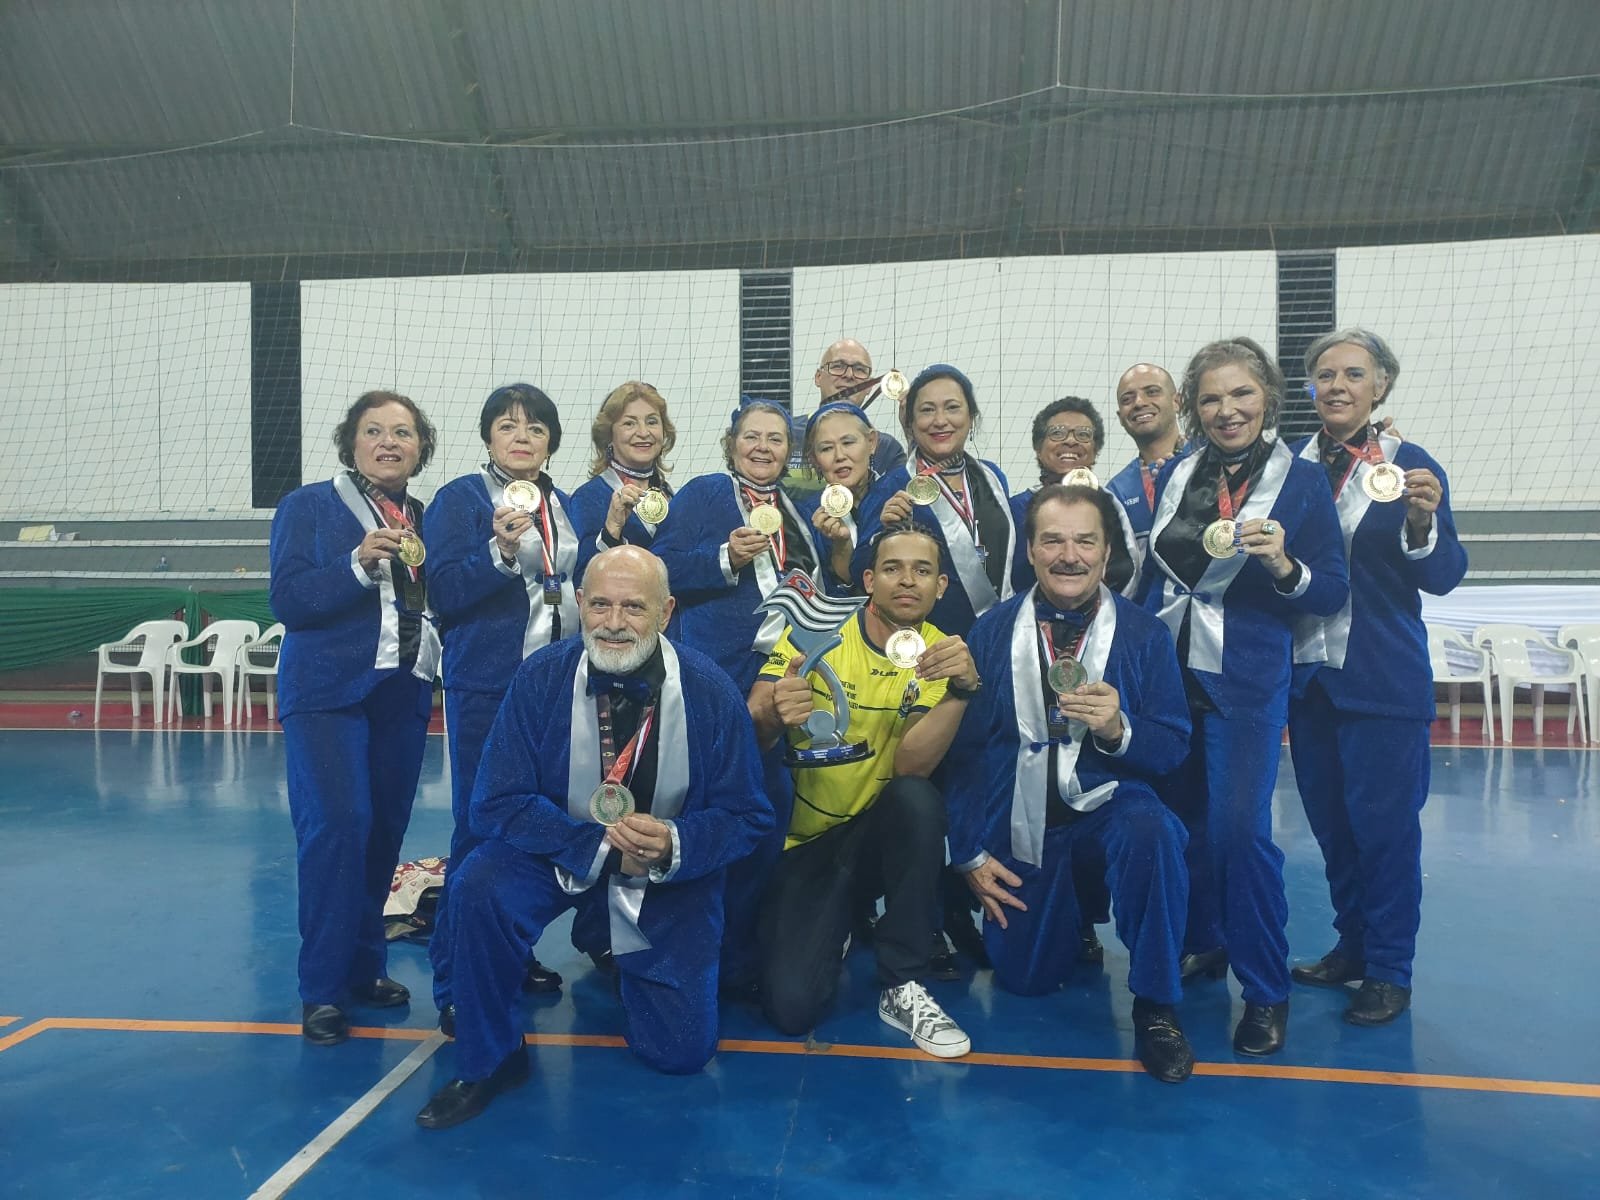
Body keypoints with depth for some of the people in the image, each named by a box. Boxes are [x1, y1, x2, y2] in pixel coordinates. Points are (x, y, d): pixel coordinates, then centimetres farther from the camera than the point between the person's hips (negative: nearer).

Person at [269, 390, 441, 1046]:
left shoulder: (426, 518, 12)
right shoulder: (308, 506, 1)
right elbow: (287, 599, -9)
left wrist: (425, 568, -6)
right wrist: (359, 563, -21)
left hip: (403, 691, 4)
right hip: (327, 690, -4)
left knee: (385, 829, 8)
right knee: (336, 825, -12)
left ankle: (364, 966, 23)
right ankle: (322, 988, 1)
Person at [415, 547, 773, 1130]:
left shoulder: (711, 692, -18)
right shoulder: (541, 677, -17)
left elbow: (745, 816, -12)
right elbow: (498, 804, -17)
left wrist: (672, 846, -32)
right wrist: (602, 845, -29)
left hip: (674, 868, 0)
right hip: (561, 850, 0)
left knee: (681, 1050, -2)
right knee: (480, 886, -31)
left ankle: (627, 964, 32)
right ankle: (488, 1060, -7)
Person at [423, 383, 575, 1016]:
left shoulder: (560, 504, 14)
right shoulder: (460, 498, -4)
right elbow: (444, 592, -14)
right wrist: (501, 550, -25)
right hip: (485, 685, -6)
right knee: (480, 826, -2)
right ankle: (457, 977, 11)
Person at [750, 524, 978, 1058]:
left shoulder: (939, 654, -5)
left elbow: (911, 764, -19)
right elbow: (746, 733, -14)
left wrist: (962, 688, -34)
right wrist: (772, 716, -37)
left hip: (877, 834, 2)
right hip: (801, 839, -1)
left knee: (918, 798, -32)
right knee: (793, 1004, -19)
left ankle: (903, 985, -14)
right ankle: (830, 926, 17)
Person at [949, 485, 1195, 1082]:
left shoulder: (1145, 633, -6)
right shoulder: (992, 630, -5)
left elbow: (1173, 747, -6)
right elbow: (964, 746, -2)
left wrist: (1118, 729, -28)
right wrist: (969, 854, -3)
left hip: (1108, 803, -1)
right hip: (1019, 822, 2)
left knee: (1151, 830, -36)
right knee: (1025, 979, 6)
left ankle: (1155, 1004, -14)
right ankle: (1067, 915, 41)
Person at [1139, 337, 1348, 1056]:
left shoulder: (1302, 481, -3)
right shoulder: (1174, 475, 7)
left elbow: (1333, 593, -3)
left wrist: (1284, 565, -22)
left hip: (1248, 679, -4)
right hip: (1169, 669, 4)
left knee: (1240, 827, -9)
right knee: (1182, 815, 11)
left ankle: (1266, 991, 7)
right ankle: (1202, 942, 32)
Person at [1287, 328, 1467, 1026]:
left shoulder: (1412, 467, -5)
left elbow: (1443, 578, -10)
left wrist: (1421, 519, -26)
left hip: (1382, 679, -4)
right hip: (1308, 672, 4)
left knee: (1384, 822, 2)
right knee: (1329, 820, 15)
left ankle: (1389, 972, 18)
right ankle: (1351, 946, 32)